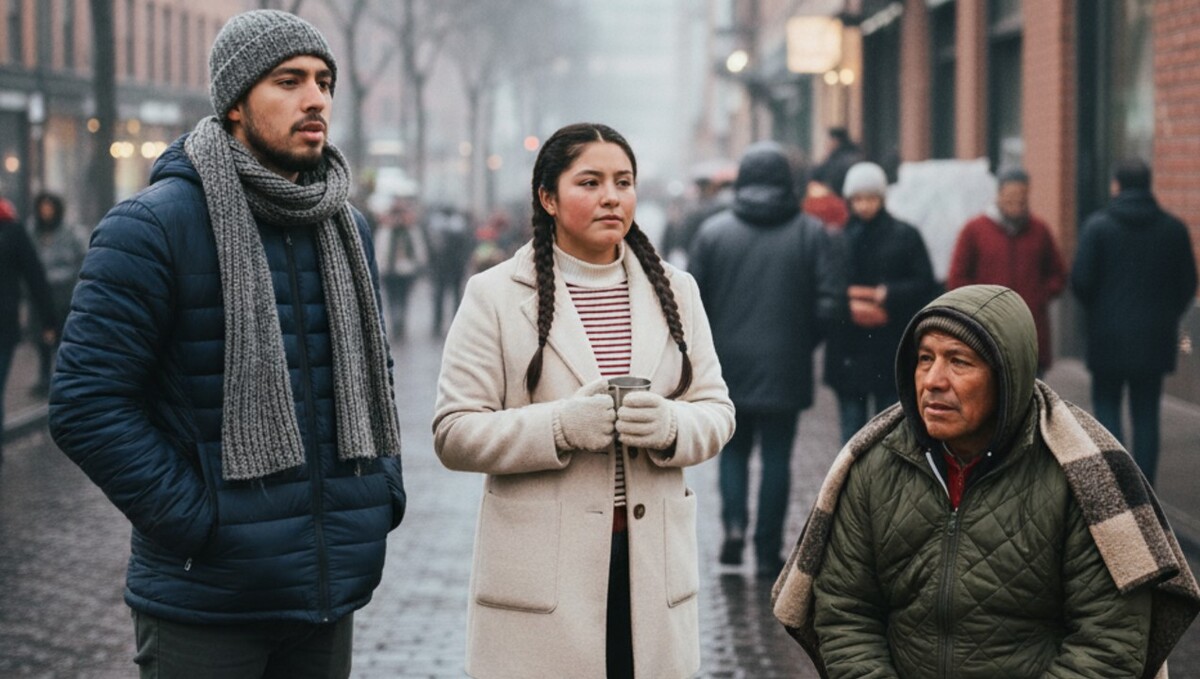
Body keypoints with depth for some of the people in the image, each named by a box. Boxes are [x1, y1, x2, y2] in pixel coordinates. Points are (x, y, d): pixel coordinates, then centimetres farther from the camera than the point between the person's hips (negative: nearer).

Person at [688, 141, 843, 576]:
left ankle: (734, 522, -4)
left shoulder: (713, 231, -2)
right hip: (785, 369, -1)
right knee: (776, 457, 7)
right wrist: (805, 341, 6)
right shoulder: (810, 233, -3)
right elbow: (831, 298, -8)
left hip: (729, 365, 1)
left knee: (734, 449, 17)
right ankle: (768, 550, 7)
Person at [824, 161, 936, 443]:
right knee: (852, 429, 7)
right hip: (849, 352, 1)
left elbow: (925, 283, -1)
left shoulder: (905, 236, 3)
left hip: (891, 352, -1)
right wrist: (848, 305, -16)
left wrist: (887, 296, -14)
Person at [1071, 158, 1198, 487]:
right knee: (1146, 413, 8)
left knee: (1106, 405, 11)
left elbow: (1080, 279, -10)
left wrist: (1095, 312, 8)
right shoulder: (1173, 228, 3)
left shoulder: (1097, 225, -6)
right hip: (1155, 338, 2)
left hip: (1109, 336, -2)